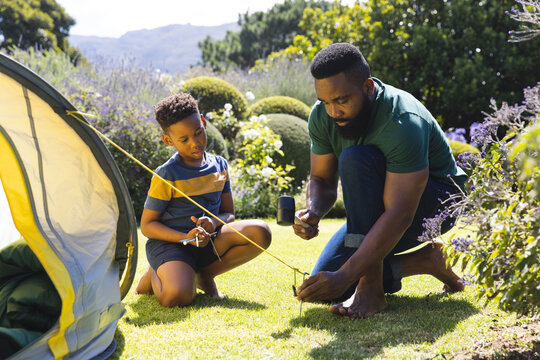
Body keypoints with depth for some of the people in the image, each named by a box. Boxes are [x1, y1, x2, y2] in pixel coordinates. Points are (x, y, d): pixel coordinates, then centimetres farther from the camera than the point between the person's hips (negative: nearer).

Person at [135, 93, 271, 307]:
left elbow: (229, 213, 10)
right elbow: (146, 225, -7)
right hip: (170, 242, -5)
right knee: (178, 297, -34)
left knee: (260, 233, -19)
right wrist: (186, 238, -22)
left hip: (208, 243, 5)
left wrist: (214, 223, -15)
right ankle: (155, 276, 6)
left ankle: (205, 274, 0)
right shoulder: (166, 175, -9)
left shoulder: (219, 166, 7)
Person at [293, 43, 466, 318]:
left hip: (436, 202, -7)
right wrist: (313, 212, -28)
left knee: (356, 159, -34)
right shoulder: (322, 116, -12)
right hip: (380, 204, 7)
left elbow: (399, 215, -37)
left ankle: (371, 288, -30)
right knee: (323, 286, -9)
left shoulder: (403, 123, -33)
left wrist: (344, 276, -42)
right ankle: (424, 261, 2)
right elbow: (321, 179, -2)